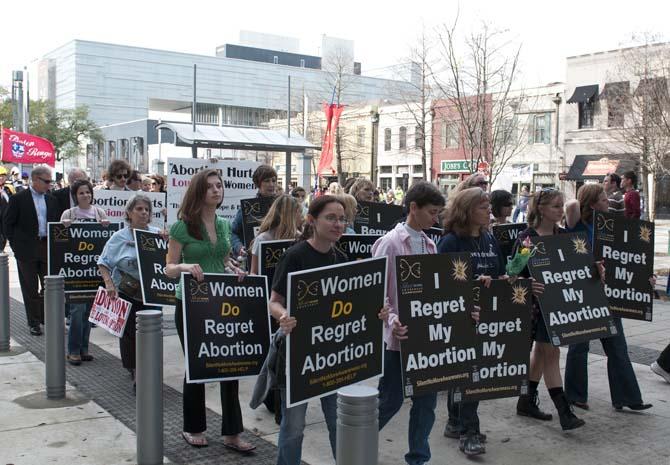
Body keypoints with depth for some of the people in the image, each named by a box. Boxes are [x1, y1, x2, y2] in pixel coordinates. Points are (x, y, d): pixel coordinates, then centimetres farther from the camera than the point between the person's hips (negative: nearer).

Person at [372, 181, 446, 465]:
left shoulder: (429, 244, 9)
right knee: (391, 401, 4)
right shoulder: (390, 243, -11)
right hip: (399, 336, -6)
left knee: (426, 399, 11)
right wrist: (392, 321, -27)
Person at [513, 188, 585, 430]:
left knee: (541, 350, 15)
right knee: (551, 353, -6)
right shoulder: (526, 237, -11)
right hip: (537, 302, -7)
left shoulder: (563, 235, 8)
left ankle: (527, 401, 28)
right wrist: (528, 285, -31)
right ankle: (564, 412, -3)